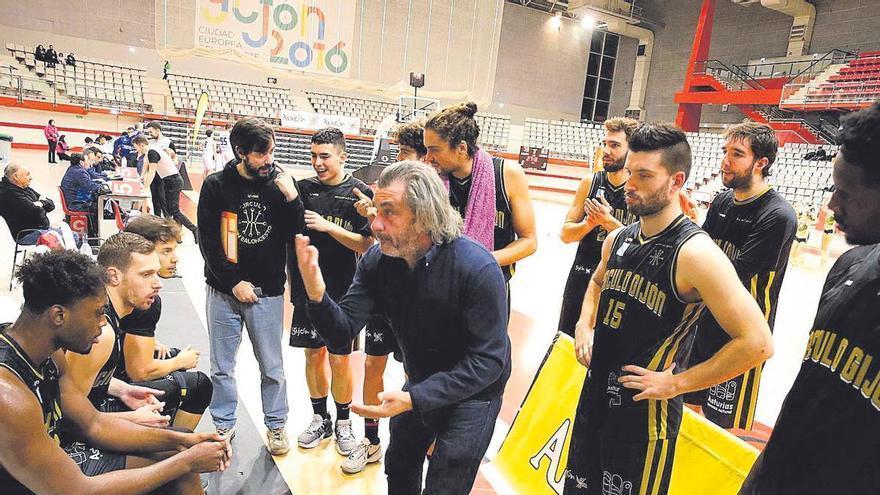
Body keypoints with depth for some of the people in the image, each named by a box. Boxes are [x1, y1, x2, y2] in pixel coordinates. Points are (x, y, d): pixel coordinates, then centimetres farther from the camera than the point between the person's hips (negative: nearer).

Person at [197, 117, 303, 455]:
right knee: (222, 366, 13)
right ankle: (224, 424, 31)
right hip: (224, 291, 0)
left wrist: (292, 199, -17)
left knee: (272, 367, 10)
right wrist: (234, 282, -8)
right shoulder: (216, 186, -3)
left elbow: (296, 237, -3)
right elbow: (208, 242, -3)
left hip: (268, 292, 0)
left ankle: (276, 424, 27)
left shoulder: (281, 184, -1)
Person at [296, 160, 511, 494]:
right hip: (420, 384, 5)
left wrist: (414, 399, -37)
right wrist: (317, 296, -40)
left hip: (472, 393, -5)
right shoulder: (376, 260, -16)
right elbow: (342, 332, -19)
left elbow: (487, 360, -30)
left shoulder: (477, 267, -32)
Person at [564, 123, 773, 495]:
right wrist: (585, 325, 5)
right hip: (594, 397, 7)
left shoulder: (695, 252, -20)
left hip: (646, 411, -7)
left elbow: (757, 342, -22)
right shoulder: (618, 238, 2)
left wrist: (676, 383, -18)